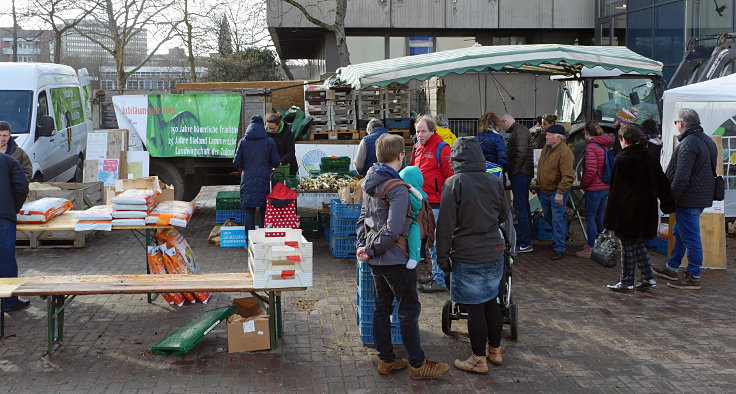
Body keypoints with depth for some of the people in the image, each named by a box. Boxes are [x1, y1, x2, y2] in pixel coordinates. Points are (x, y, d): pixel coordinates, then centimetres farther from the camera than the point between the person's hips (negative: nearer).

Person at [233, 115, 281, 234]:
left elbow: (237, 163, 0)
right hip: (265, 180, 0)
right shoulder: (270, 142, -1)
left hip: (248, 181, 0)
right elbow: (276, 162, 1)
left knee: (249, 211, 4)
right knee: (264, 211, 8)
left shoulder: (243, 142, 0)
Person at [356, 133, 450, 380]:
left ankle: (386, 360, 25)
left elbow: (364, 217, 14)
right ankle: (417, 364, 10)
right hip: (395, 259, -9)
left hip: (376, 259, 9)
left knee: (382, 306, 15)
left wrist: (363, 246, 7)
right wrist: (371, 251, -16)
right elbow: (393, 230, -27)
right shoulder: (398, 189, -22)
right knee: (409, 309, 2)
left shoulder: (370, 183, 7)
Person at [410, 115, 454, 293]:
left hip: (436, 203, -9)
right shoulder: (418, 148, 14)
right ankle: (435, 273, 29)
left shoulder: (442, 148, -11)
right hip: (423, 202, 9)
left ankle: (441, 280, -2)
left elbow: (451, 176, -14)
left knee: (436, 241, -7)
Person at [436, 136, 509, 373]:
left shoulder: (454, 183, -13)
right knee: (491, 302, 18)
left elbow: (446, 225, -13)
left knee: (474, 308, 3)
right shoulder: (495, 182, 2)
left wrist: (443, 257, -4)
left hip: (468, 256, -5)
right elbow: (504, 215, 16)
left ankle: (479, 360, 13)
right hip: (494, 253, 5)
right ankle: (495, 351, 31)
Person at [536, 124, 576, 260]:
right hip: (544, 190, 9)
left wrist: (560, 193, -29)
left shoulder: (565, 152, -23)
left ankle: (560, 248, 4)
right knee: (548, 217, 21)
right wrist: (538, 181, 21)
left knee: (557, 220, -5)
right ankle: (559, 238, 40)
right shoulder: (546, 148, 6)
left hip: (557, 192, -9)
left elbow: (568, 176, -28)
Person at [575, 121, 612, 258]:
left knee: (590, 218, 0)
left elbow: (590, 171, -23)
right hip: (606, 187, 8)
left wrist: (583, 184, -8)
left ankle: (591, 249, 3)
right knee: (599, 217, 19)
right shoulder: (606, 146, 8)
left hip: (594, 189, -8)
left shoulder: (591, 147, -17)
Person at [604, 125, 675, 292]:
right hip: (647, 212, 7)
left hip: (628, 213, -7)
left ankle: (626, 283, 11)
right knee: (638, 244, 19)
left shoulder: (623, 160, -15)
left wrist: (611, 217, -12)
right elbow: (662, 184, 12)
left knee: (628, 247, 3)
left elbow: (616, 190, -15)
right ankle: (648, 278, 18)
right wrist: (668, 205, 22)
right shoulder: (651, 159, 5)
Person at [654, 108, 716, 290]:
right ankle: (671, 268, 31)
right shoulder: (707, 141, 14)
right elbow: (710, 170, 21)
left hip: (689, 198, -11)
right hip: (702, 198, 11)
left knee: (690, 237, -4)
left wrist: (670, 198, -17)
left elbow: (682, 176, -24)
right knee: (680, 233, 20)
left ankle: (693, 277, 2)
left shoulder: (688, 144, -19)